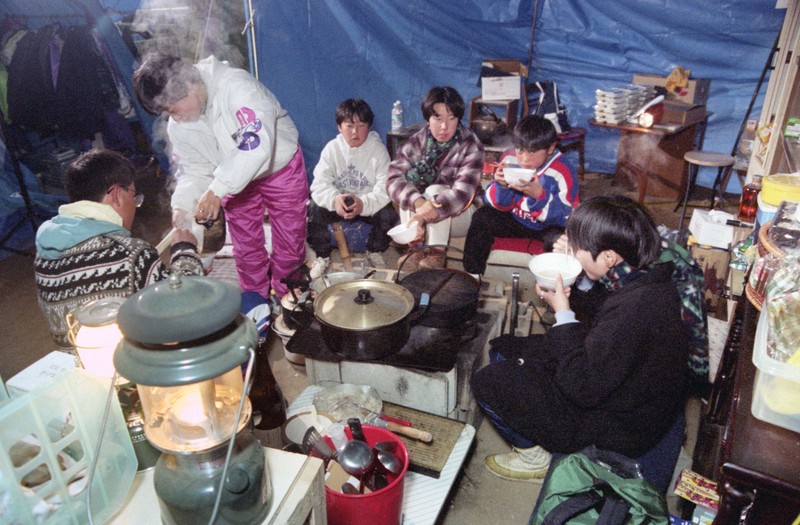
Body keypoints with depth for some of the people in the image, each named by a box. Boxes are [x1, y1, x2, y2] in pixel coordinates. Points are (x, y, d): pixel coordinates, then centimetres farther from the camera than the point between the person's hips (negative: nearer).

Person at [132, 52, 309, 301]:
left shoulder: (236, 85, -34)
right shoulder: (177, 126, -12)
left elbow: (257, 145, -44)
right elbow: (193, 171, -6)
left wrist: (217, 190, -44)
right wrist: (183, 205, -25)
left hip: (280, 166, -5)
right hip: (235, 181, 5)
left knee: (290, 243, 4)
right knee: (247, 248, 12)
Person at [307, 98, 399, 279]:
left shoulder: (378, 149, -11)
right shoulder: (332, 148, -6)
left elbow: (385, 187, -20)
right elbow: (320, 184, -15)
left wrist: (364, 204, -40)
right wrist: (334, 199, -38)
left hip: (370, 204, -1)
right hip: (338, 203, 1)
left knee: (389, 214, -29)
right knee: (314, 210, -25)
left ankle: (375, 252, 2)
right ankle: (322, 256, -1)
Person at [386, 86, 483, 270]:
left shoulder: (470, 146, -17)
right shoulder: (416, 142, -8)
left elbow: (463, 192, -30)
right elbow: (394, 177, -22)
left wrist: (431, 209, -49)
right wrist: (418, 203, -42)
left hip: (460, 215, -3)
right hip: (421, 213, 3)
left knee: (435, 191, -30)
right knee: (409, 191, -25)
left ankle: (437, 253, -27)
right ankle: (415, 248, -27)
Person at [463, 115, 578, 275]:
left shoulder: (561, 172, -21)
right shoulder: (510, 159, -11)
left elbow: (566, 217, -26)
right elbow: (499, 205, -4)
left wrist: (540, 195, -42)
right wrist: (501, 186, -27)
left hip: (549, 226, -4)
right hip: (516, 220, 4)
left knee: (559, 238, -34)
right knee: (481, 217, -15)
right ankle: (472, 274, -5)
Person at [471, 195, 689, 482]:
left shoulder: (633, 307, -36)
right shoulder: (646, 278, -6)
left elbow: (582, 389, -30)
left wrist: (562, 313, -23)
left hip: (615, 429, -9)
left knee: (487, 382, -11)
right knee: (503, 349, 11)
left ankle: (534, 457, 13)